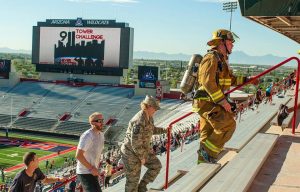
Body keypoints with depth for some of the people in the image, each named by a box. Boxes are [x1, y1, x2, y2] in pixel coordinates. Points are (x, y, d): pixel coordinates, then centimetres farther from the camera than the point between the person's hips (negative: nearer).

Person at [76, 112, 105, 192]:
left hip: (92, 172, 9)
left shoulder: (101, 134, 7)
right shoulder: (87, 136, -19)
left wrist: (96, 169, 11)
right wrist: (91, 168, -20)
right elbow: (78, 155, -24)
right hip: (85, 173, -9)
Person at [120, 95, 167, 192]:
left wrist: (164, 130, 9)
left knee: (156, 166, 9)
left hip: (142, 149, 9)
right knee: (133, 180, 5)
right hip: (131, 153, -9)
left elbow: (151, 129, 20)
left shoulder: (149, 117, 0)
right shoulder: (139, 121, -31)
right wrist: (142, 157, -19)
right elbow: (135, 142, -29)